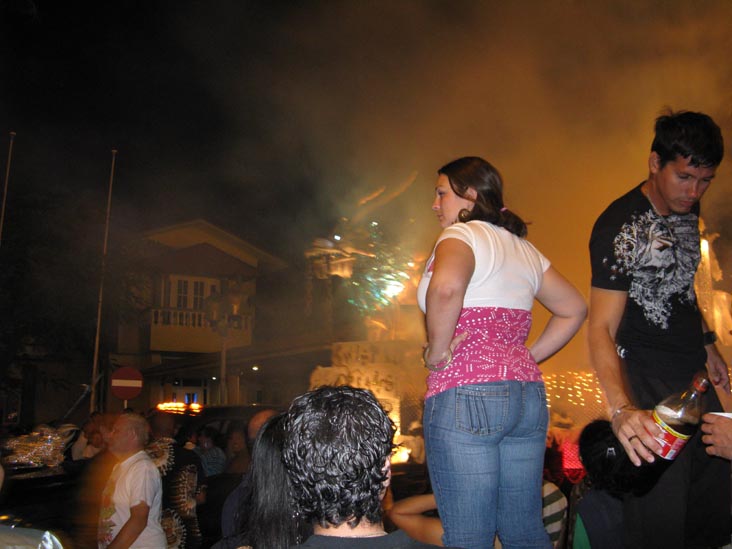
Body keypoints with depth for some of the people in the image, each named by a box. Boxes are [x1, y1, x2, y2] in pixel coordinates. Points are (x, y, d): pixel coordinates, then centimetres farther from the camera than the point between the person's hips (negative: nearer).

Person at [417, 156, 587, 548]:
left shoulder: (461, 235, -5)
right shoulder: (523, 247, 19)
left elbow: (445, 287, -28)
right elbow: (574, 309, 25)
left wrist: (437, 352, -14)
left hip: (465, 396, -8)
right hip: (527, 394, 8)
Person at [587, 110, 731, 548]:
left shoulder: (688, 209, 6)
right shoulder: (620, 227, -19)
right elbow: (602, 328, -25)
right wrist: (621, 408, -38)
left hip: (695, 375, 8)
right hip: (648, 383, -8)